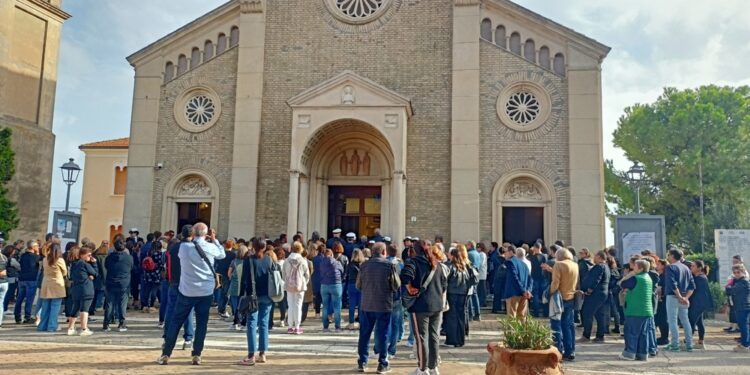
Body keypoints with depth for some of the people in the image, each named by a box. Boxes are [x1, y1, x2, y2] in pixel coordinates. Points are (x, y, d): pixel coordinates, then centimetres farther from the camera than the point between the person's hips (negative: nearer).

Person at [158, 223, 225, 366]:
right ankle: (196, 355, 9)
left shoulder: (184, 246, -6)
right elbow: (222, 254, 16)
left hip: (187, 291, 0)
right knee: (201, 324, 9)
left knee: (175, 322, 9)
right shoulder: (210, 247, -4)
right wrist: (214, 240, 22)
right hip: (206, 291, 0)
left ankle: (165, 355, 9)